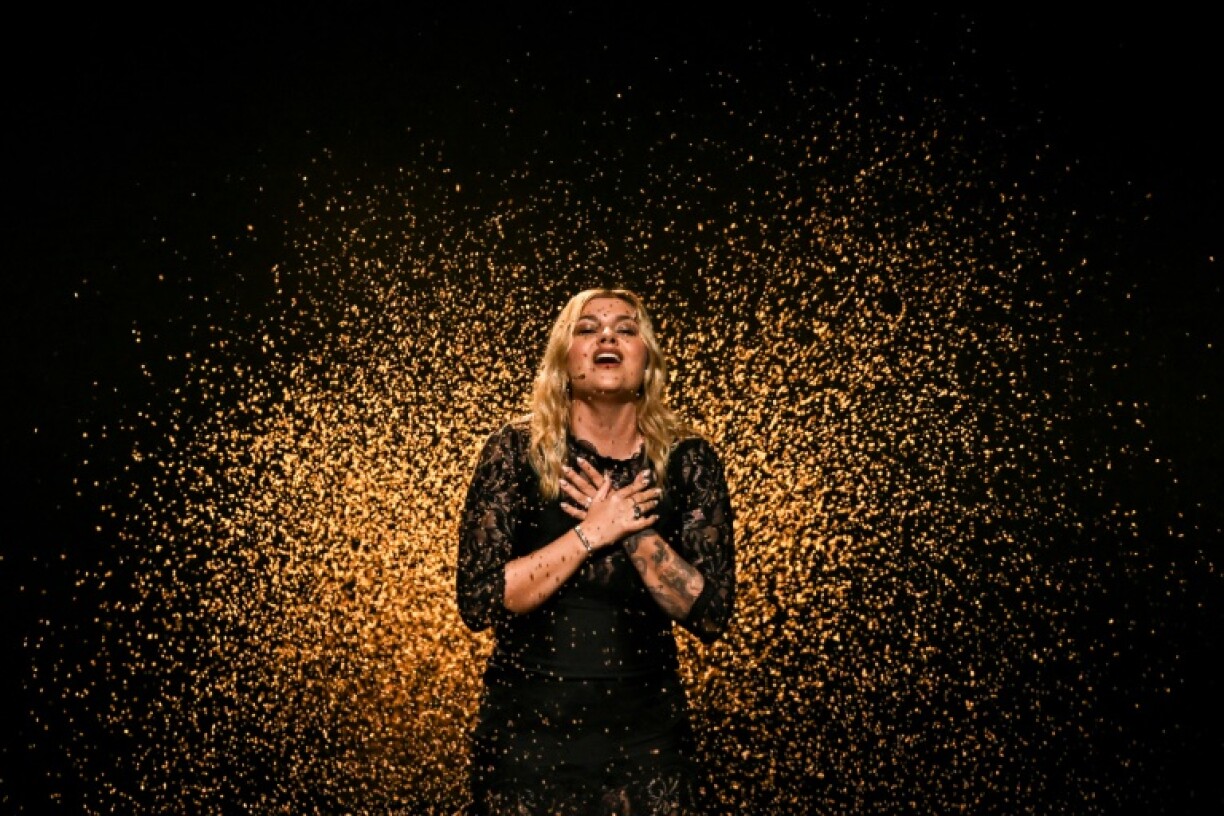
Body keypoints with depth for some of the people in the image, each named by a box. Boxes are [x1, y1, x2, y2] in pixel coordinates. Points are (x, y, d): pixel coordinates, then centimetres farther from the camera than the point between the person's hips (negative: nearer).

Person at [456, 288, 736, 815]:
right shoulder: (516, 451, -6)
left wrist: (634, 531, -18)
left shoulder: (689, 462, -3)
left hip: (647, 731, 1)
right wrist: (592, 532, -19)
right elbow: (478, 601, -13)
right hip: (528, 728, -1)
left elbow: (711, 616, -7)